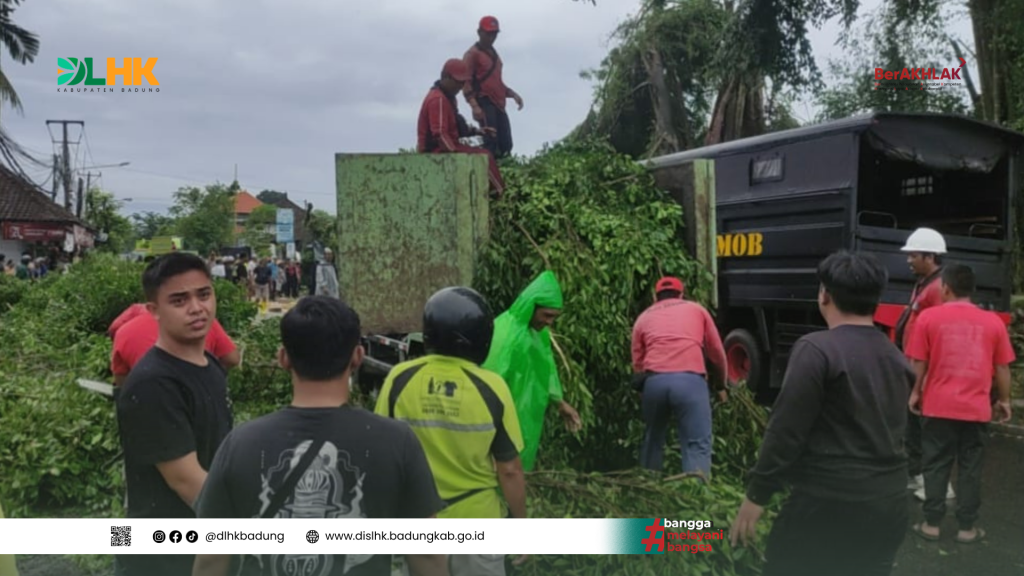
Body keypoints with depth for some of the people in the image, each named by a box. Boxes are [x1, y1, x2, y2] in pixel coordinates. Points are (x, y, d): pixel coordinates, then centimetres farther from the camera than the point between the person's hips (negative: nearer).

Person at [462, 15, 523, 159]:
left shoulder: (493, 53, 23)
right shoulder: (472, 54, -3)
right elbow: (466, 82, -12)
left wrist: (512, 94, 16)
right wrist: (474, 106, -23)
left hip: (498, 104, 8)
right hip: (484, 103, -8)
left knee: (506, 144, 4)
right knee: (491, 143, -16)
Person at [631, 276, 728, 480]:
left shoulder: (644, 317, 24)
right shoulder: (696, 309, 23)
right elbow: (717, 353, 25)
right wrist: (721, 385, 38)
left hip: (654, 381, 2)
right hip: (690, 380, -2)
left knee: (653, 440, 21)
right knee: (697, 445, -2)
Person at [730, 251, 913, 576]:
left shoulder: (817, 349, -15)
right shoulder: (897, 358, 8)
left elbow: (786, 430, -17)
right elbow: (893, 429, 16)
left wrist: (756, 495, -11)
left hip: (828, 505, -7)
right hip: (889, 504, 7)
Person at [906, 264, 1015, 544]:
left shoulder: (929, 316, -5)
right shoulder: (993, 321, 0)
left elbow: (920, 362, -2)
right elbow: (1002, 367, 4)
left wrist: (916, 392, 12)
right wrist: (1004, 399, 17)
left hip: (938, 406, -1)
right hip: (977, 408, 1)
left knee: (936, 466, 9)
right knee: (970, 468, 10)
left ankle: (931, 524, 14)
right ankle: (967, 527, 17)